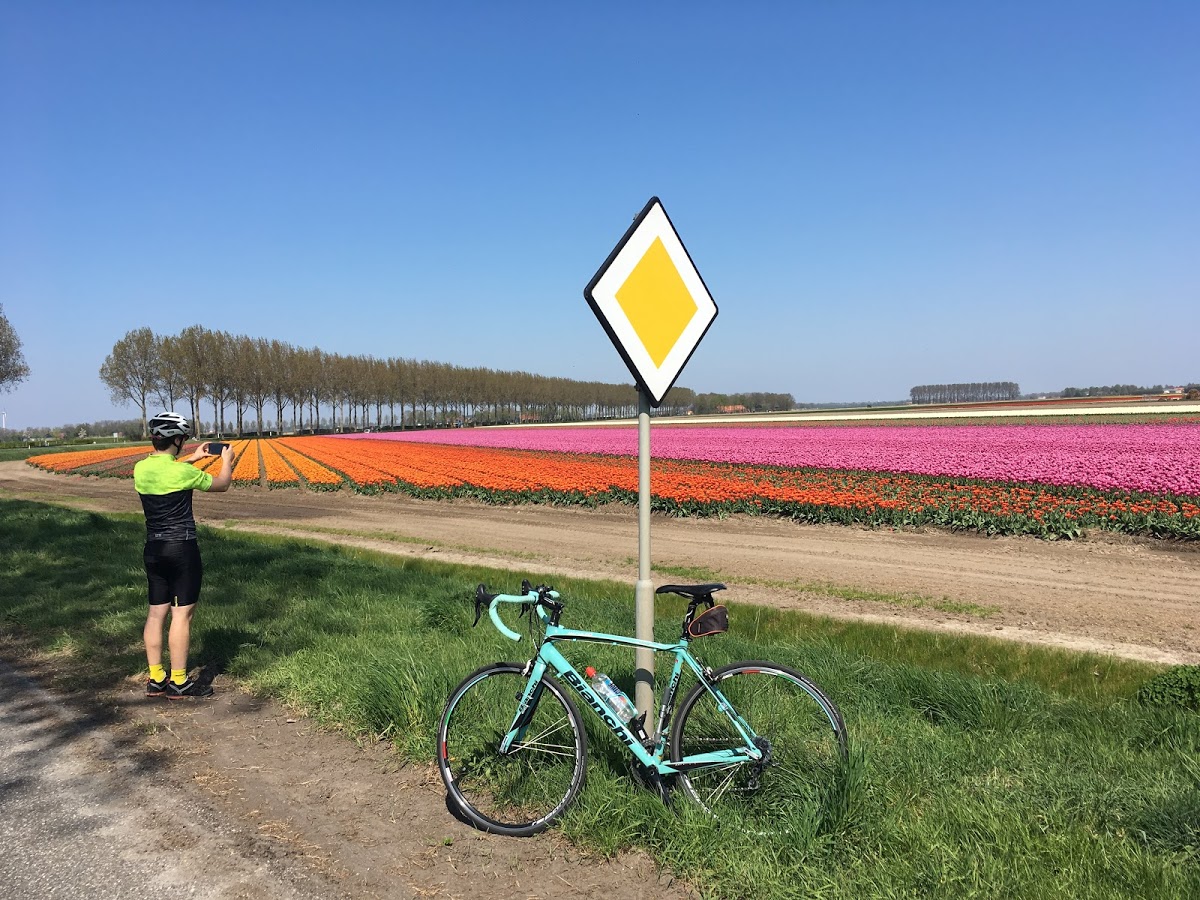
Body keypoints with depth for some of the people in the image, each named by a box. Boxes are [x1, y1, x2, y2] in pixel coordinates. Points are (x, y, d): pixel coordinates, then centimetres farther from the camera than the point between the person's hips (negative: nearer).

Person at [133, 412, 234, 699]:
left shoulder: (140, 469, 2)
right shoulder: (183, 472, -18)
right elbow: (221, 485, -2)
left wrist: (193, 458, 30)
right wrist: (227, 459, 15)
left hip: (153, 550, 7)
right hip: (182, 549, -7)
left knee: (157, 612, 13)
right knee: (182, 613, -1)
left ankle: (156, 680, 20)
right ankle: (179, 683, 5)